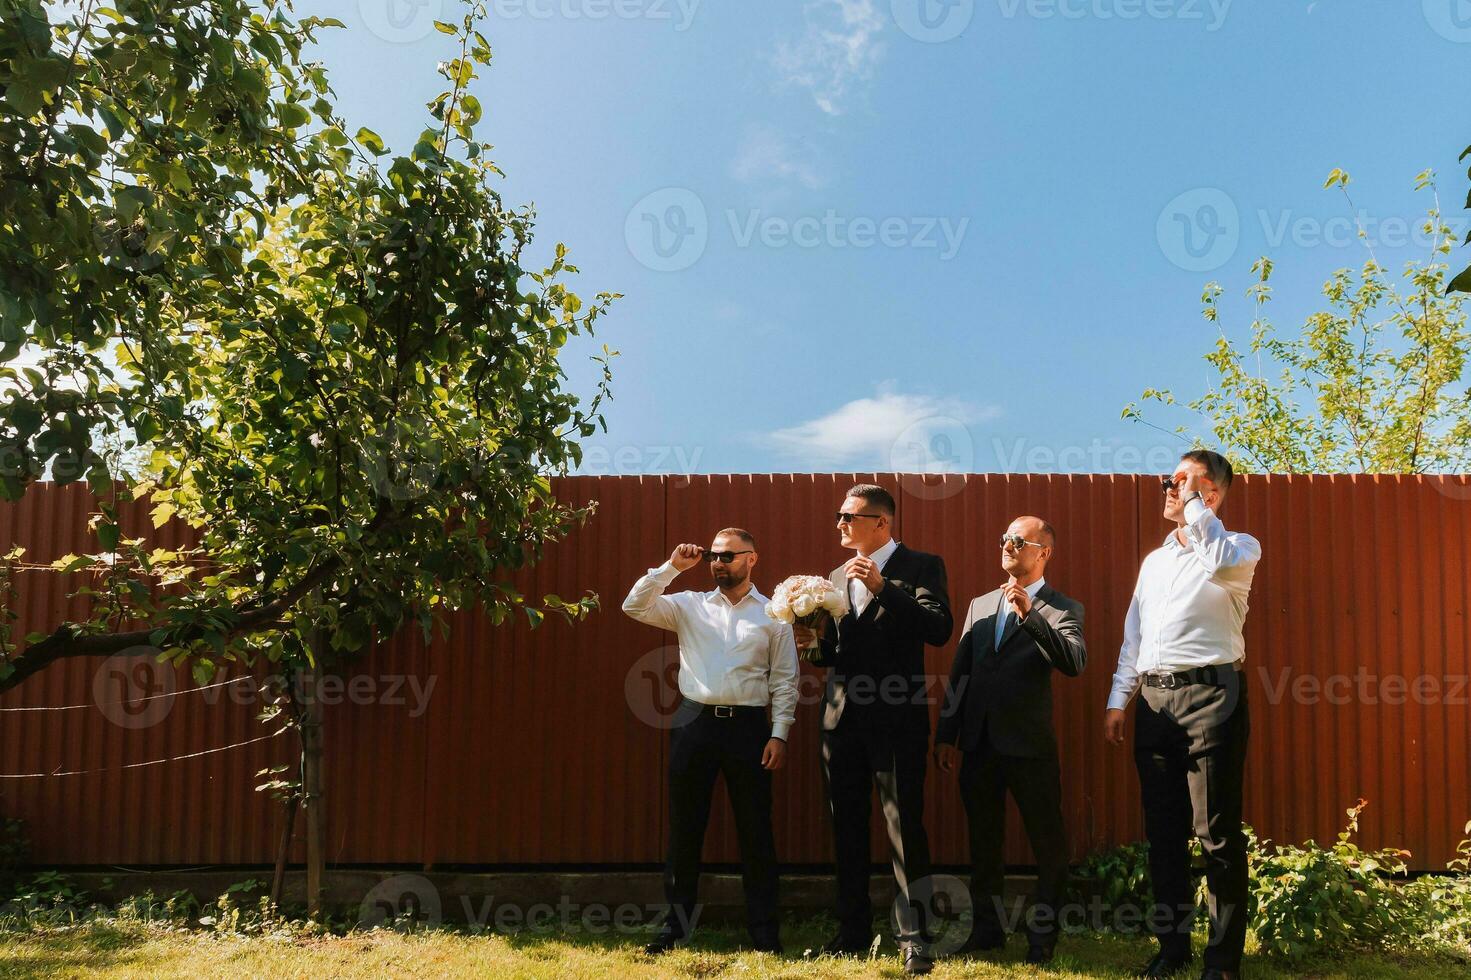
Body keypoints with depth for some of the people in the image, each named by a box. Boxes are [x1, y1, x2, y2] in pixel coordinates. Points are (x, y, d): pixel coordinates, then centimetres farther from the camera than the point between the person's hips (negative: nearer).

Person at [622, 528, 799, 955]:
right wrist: (671, 567, -7)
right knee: (685, 827, 7)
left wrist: (779, 734, -4)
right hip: (695, 723, 1)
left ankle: (764, 928, 16)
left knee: (755, 829, 5)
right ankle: (676, 922, 19)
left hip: (748, 726, -1)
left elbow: (785, 680, 3)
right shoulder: (689, 605, 8)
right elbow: (635, 606, -2)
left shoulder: (772, 614, 5)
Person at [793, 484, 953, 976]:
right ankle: (853, 930, 21)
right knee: (847, 828, 11)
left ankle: (913, 936, 1)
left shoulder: (920, 566, -1)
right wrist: (815, 643, -3)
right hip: (842, 716, 6)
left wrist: (882, 588, -21)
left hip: (897, 718, -6)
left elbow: (939, 629, -16)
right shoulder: (838, 576, 17)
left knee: (905, 825, -7)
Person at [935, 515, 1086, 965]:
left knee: (1047, 840, 3)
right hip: (978, 742, 5)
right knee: (983, 840, 14)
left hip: (1029, 744, -5)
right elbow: (959, 672, 13)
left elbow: (1074, 663, -20)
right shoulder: (980, 605, 13)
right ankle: (988, 926, 28)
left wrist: (1029, 614, -26)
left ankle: (1043, 932, 18)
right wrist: (946, 735, 9)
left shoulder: (1062, 610, -2)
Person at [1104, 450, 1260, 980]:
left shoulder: (1239, 547, 1)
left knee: (1217, 833, -3)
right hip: (1154, 700, 6)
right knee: (1163, 830, 10)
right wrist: (1118, 700, 13)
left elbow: (1223, 563, -25)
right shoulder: (1154, 560, 20)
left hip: (1209, 696, -6)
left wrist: (1194, 503, -13)